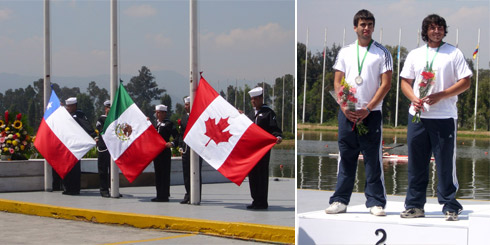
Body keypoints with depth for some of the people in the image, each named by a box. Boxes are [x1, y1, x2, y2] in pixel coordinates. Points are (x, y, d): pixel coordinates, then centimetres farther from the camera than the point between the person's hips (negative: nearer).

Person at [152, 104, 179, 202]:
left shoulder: (168, 124, -7)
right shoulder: (156, 123, 17)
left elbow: (177, 135, -14)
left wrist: (172, 143, -29)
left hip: (165, 152, -8)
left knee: (164, 174, -5)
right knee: (158, 173, 12)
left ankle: (164, 195, -2)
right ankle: (159, 195, 18)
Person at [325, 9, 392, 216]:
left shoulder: (382, 53, 2)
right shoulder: (345, 52, 11)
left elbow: (386, 84, -3)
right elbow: (337, 82, 9)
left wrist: (367, 109, -11)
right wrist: (344, 108, -5)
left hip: (371, 113, -2)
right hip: (347, 113, 3)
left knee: (373, 159, 0)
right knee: (346, 157, 6)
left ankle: (375, 202, 5)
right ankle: (340, 201, 12)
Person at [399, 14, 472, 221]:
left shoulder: (454, 54, 3)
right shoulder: (415, 54, 14)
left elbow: (465, 82, -2)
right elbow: (405, 82, 14)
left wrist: (440, 95, -13)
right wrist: (414, 99, -6)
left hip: (444, 117, -3)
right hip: (417, 115, 4)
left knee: (446, 163, -2)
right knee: (416, 163, 6)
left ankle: (450, 206, 5)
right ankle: (415, 205, 14)